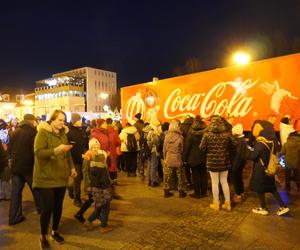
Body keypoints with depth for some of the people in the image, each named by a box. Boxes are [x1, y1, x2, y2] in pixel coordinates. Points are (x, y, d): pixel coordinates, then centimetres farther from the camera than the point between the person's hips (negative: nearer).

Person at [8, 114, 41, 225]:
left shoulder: (15, 132, 6)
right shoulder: (33, 132, -13)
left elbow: (10, 149, 13)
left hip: (15, 166, 5)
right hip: (29, 166, -5)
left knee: (15, 192, 11)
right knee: (36, 189, 13)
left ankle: (14, 217, 16)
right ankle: (41, 209, 28)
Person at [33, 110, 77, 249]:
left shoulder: (62, 133, 11)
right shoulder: (43, 132, -10)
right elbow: (38, 152, -22)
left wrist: (71, 167, 12)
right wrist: (56, 150, -35)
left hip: (61, 177, 6)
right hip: (46, 178, -6)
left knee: (58, 206, 13)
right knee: (47, 208, -1)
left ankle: (54, 232, 33)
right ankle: (43, 236, 22)